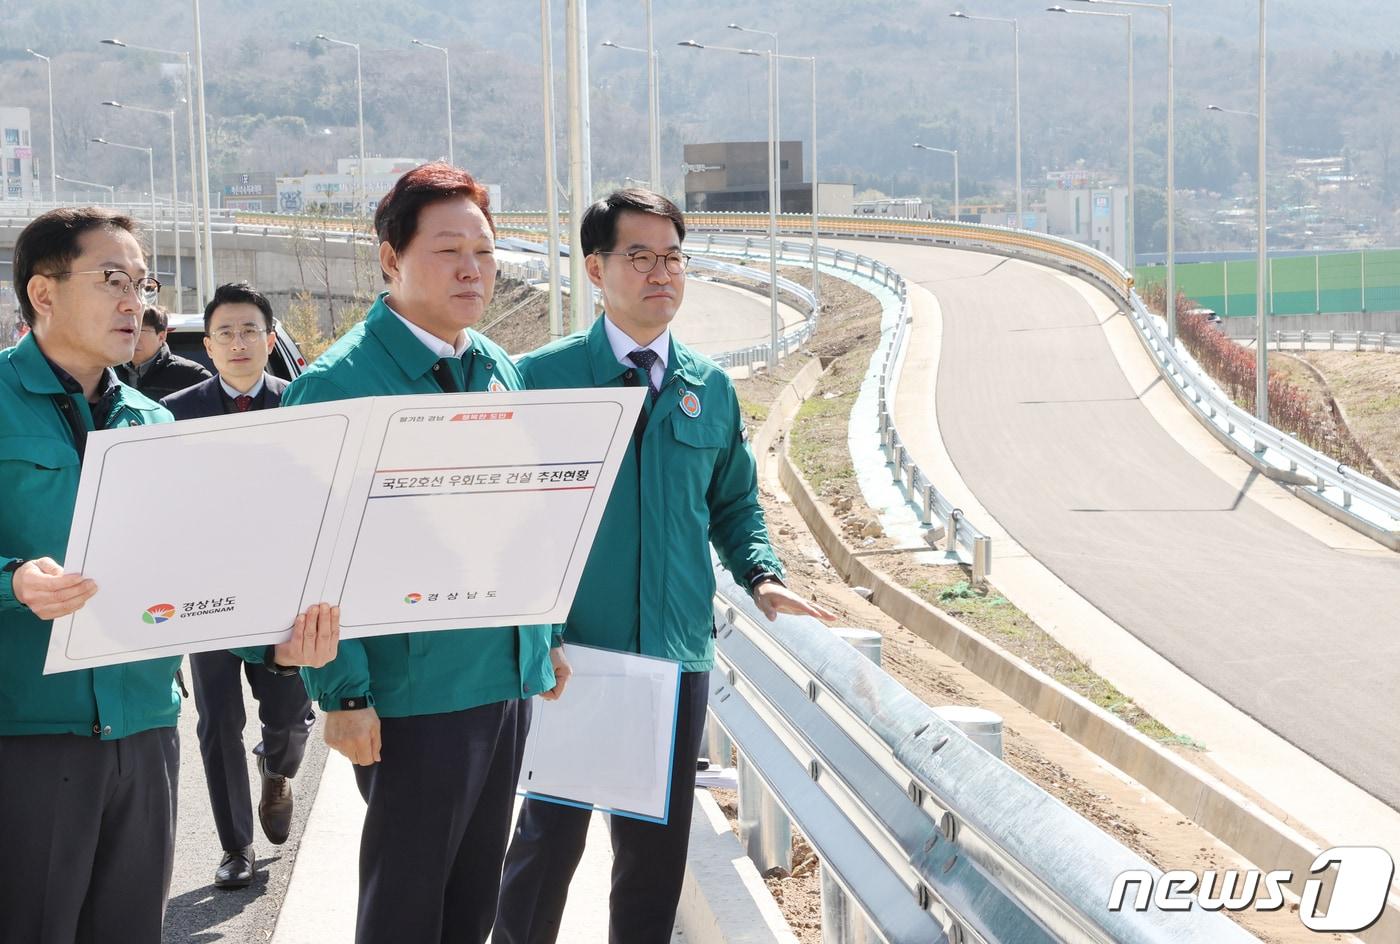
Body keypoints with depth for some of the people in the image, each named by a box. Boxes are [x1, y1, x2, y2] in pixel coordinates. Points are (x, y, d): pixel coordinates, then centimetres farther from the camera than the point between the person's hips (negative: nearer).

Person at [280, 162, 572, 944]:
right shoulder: (340, 383, -14)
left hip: (507, 676, 7)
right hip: (414, 692, -7)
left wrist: (546, 637, 15)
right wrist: (343, 694, -18)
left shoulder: (500, 372, 9)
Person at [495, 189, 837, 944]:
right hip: (569, 652, -4)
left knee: (658, 842, 12)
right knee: (551, 836, 0)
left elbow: (734, 502, 18)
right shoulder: (542, 377, -4)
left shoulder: (710, 388, 8)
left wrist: (761, 575, 0)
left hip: (676, 653, 4)